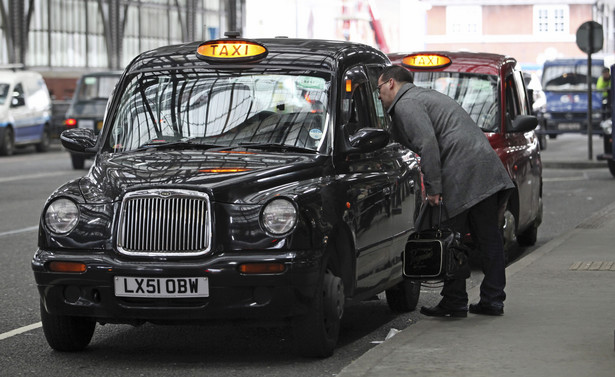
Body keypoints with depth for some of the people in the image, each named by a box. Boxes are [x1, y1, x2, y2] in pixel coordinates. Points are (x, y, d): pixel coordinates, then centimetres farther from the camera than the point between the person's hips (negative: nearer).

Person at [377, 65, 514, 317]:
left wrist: (433, 188, -17)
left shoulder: (406, 104, -2)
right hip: (487, 166, 9)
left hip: (462, 171, -9)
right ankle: (493, 300, 12)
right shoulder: (424, 96, 29)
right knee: (488, 237, 9)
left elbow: (428, 143, -16)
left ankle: (454, 301, 2)